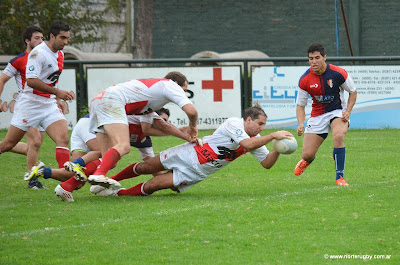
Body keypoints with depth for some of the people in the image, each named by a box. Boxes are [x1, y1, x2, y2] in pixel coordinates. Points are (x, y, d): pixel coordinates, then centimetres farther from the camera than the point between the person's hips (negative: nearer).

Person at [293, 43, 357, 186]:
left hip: (338, 112, -2)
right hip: (317, 114, 2)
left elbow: (353, 92, 2)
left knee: (338, 136, -36)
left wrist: (347, 111, -12)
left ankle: (340, 177, -23)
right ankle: (306, 161, 41)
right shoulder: (305, 80, -11)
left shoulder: (338, 73, -15)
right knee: (307, 155, -3)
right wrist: (301, 124, -18)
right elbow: (300, 105, 0)